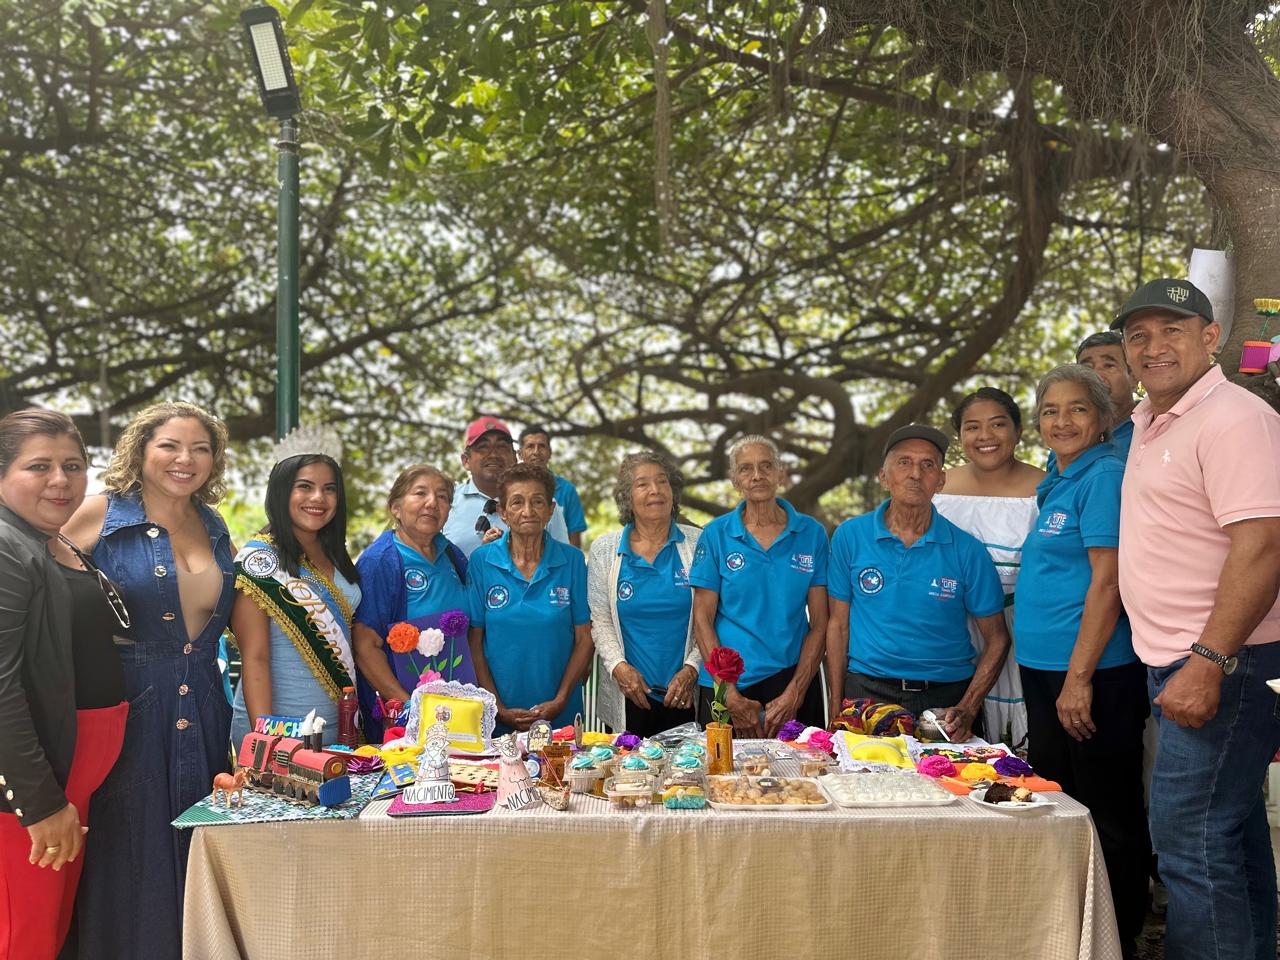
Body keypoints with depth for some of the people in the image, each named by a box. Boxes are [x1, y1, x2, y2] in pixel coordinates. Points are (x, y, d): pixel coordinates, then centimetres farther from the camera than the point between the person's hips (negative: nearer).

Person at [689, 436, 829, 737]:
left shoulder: (812, 534, 1)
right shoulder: (716, 534, -1)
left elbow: (819, 622, 1)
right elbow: (702, 619, -2)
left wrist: (795, 694, -8)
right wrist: (732, 697, -9)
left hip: (794, 679, 1)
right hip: (726, 686, -1)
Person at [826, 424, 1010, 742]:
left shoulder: (967, 550, -2)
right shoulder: (850, 537, 1)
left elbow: (997, 639, 3)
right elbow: (839, 625, 5)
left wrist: (967, 710, -9)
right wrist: (836, 708, 0)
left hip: (947, 696, 0)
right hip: (867, 694, 0)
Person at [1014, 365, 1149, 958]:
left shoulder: (1104, 477, -12)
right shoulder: (1058, 486, 15)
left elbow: (1107, 582, -19)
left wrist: (1079, 677, -21)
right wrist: (1049, 678, 19)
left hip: (1094, 676, -10)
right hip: (1045, 672, 10)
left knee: (1108, 820, 2)